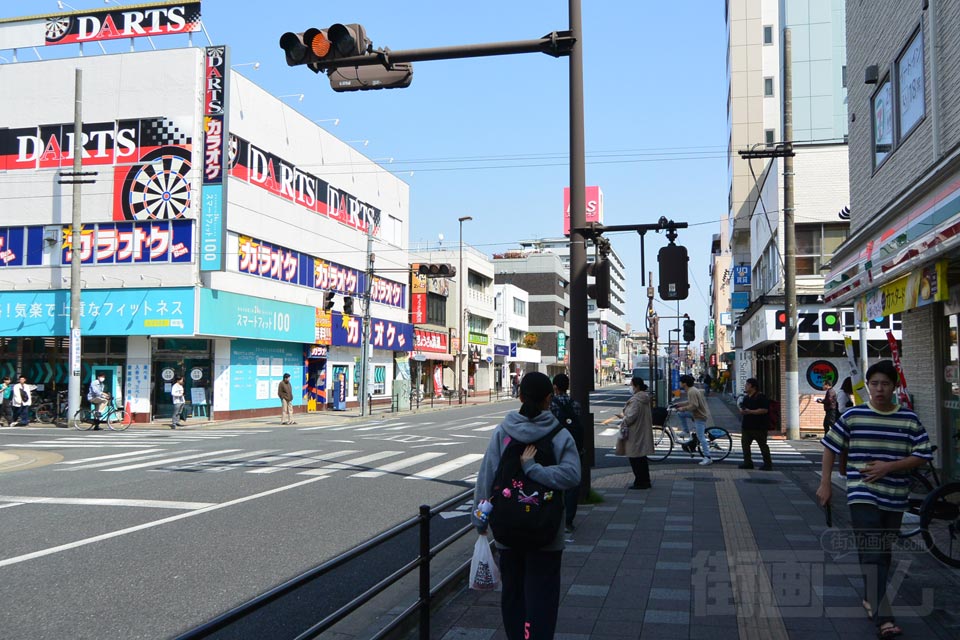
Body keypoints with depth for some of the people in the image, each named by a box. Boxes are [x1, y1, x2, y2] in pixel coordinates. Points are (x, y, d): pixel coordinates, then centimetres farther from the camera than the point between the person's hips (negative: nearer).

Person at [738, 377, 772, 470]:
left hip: (758, 427, -9)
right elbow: (742, 407, 28)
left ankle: (768, 464, 3)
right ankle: (748, 462, 15)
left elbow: (764, 410, -19)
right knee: (745, 444, 7)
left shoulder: (761, 397, -11)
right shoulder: (746, 397, 16)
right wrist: (742, 411, 3)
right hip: (747, 426, 9)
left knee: (763, 445, -3)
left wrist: (750, 412, -22)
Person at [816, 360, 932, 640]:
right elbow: (830, 447, 5)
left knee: (883, 553, 16)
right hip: (862, 495, -3)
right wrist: (825, 483, 3)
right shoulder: (852, 416, -3)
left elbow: (922, 456, 0)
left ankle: (871, 599, 36)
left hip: (894, 498, 3)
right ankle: (883, 617, -17)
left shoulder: (909, 419, 1)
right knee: (871, 554, -13)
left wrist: (889, 466, -13)